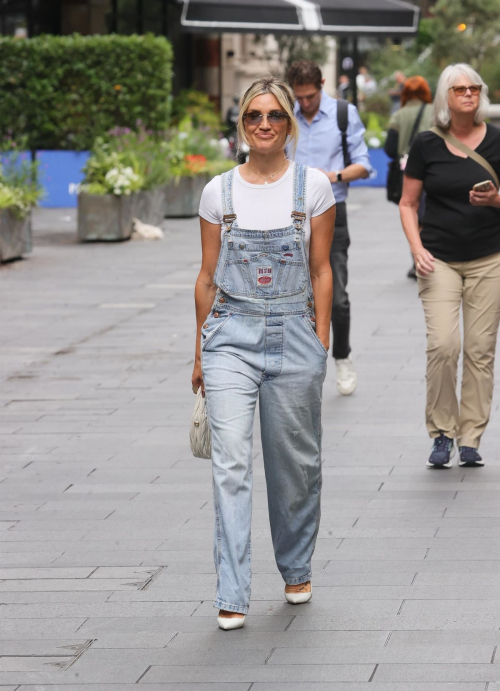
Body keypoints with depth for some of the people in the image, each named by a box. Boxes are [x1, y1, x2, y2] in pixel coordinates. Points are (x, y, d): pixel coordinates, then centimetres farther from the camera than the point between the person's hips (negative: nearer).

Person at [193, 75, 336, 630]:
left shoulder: (312, 187, 1)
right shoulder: (219, 192, 4)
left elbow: (320, 271, 4)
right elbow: (207, 276, 9)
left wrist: (322, 342, 0)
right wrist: (201, 353, 10)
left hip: (293, 334, 0)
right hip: (232, 335, 0)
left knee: (295, 461, 9)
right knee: (231, 461, -11)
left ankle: (296, 572, 31)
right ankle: (232, 596, -13)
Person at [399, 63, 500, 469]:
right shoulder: (427, 144, 1)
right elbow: (408, 203, 7)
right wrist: (417, 249, -6)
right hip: (440, 259, -1)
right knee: (442, 345, -14)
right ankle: (442, 432, 2)